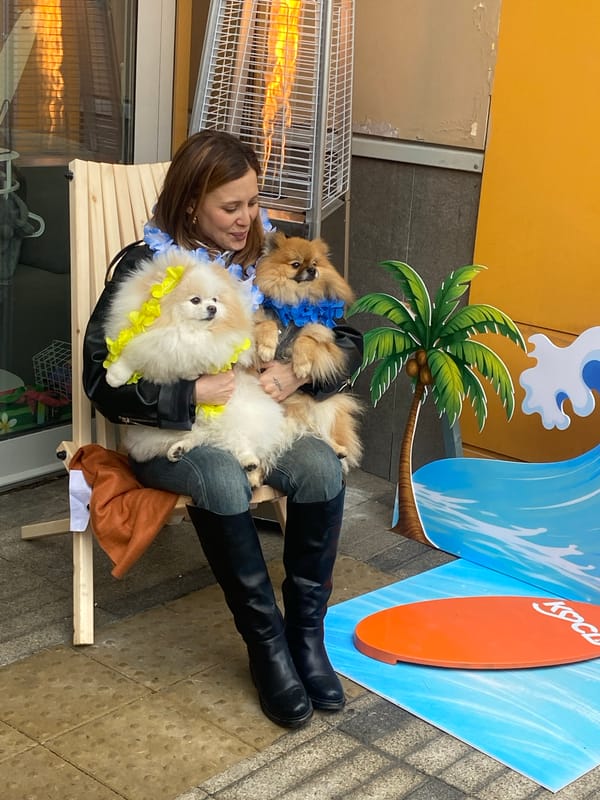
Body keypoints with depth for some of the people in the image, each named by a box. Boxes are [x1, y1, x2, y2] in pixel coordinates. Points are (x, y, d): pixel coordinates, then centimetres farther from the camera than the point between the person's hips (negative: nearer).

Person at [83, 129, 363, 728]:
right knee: (221, 481, -36)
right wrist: (195, 393, -23)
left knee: (320, 468, -28)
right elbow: (103, 380, -13)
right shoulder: (144, 268, -7)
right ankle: (266, 646, -22)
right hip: (170, 431, -3)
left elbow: (348, 342, 6)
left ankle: (306, 635, -14)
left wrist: (299, 373, -15)